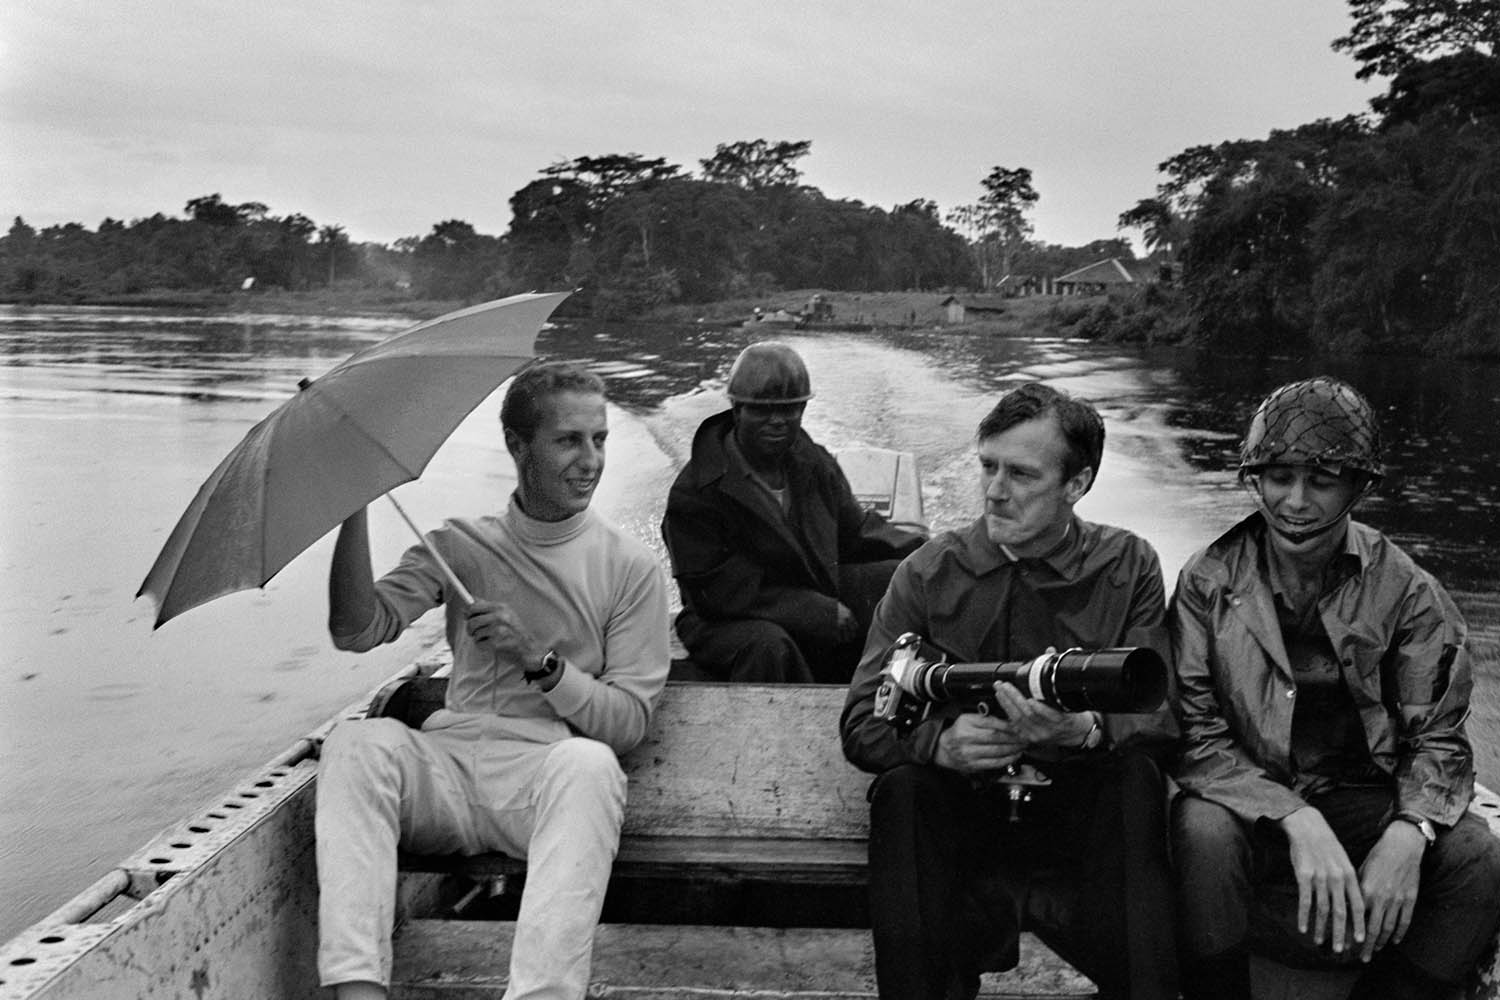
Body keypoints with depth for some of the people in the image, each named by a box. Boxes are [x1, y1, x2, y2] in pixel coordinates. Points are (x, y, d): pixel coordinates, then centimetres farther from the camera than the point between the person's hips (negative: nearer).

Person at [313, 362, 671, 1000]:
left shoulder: (631, 569, 8)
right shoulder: (459, 547, 14)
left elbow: (628, 721, 2)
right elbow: (357, 630, -1)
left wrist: (539, 659, -14)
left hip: (547, 774, -2)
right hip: (448, 765, 2)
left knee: (589, 764, -36)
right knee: (361, 743, -28)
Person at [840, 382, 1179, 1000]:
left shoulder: (1127, 567, 3)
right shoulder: (927, 574, 2)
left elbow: (1161, 717, -7)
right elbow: (860, 726, -4)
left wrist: (1087, 730, -31)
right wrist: (941, 742, -26)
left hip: (1081, 817, 0)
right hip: (960, 812, 0)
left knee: (1137, 776, -28)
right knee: (901, 787, -29)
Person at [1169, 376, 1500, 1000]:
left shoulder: (1406, 592, -2)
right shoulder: (1209, 583, -6)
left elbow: (1437, 740, 0)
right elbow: (1193, 736, -11)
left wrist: (1407, 833, -22)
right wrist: (1296, 822, -27)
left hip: (1364, 801, 2)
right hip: (1250, 802, -1)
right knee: (1202, 829, -33)